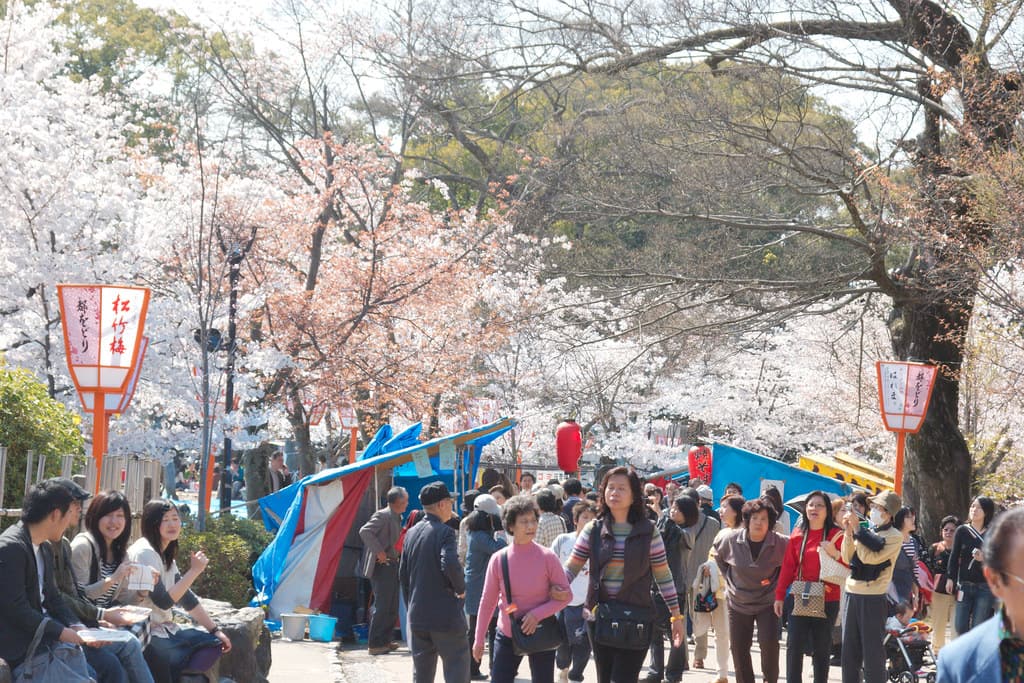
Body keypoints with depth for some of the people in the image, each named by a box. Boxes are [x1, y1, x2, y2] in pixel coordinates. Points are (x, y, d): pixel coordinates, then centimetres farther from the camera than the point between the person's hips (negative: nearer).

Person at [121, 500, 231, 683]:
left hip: (163, 628, 10)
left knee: (214, 642, 5)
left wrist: (216, 630, 11)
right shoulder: (144, 552, -14)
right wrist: (194, 571, -18)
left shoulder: (166, 555, 14)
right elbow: (163, 601, -21)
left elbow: (186, 598, 15)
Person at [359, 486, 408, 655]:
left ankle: (384, 641, 22)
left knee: (392, 608, 13)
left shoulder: (397, 517, 14)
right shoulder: (383, 516, -15)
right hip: (381, 566, -10)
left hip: (392, 565, 10)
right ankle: (374, 644, -2)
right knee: (382, 607, -7)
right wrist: (379, 552, -24)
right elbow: (364, 531, -27)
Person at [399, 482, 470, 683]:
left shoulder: (411, 533, 10)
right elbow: (450, 565, -28)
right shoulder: (444, 532, -12)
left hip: (417, 616, 7)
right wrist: (461, 588, -10)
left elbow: (403, 575, 13)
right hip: (446, 617, -7)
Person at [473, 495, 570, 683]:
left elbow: (566, 595, -6)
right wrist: (479, 639, 5)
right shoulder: (498, 559, -7)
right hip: (507, 636, 1)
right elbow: (487, 601, 2)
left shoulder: (547, 557, -10)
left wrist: (537, 614, -20)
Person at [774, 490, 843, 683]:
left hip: (827, 600, -2)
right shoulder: (797, 535, 7)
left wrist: (835, 553, -23)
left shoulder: (836, 535, -2)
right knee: (794, 645, -3)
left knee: (822, 647, 5)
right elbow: (788, 567, 9)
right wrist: (779, 596, 7)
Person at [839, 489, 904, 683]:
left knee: (872, 652, -4)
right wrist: (848, 532, -4)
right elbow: (847, 558, 7)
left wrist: (857, 529, -13)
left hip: (873, 598, -6)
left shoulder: (894, 537, -6)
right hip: (852, 595, 6)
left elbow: (870, 557, -17)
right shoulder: (867, 531, 11)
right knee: (849, 651, 10)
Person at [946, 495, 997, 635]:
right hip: (965, 585, 2)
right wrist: (951, 578, 4)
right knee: (961, 627, 0)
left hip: (985, 588, -2)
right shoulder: (962, 531, 4)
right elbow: (954, 556, 8)